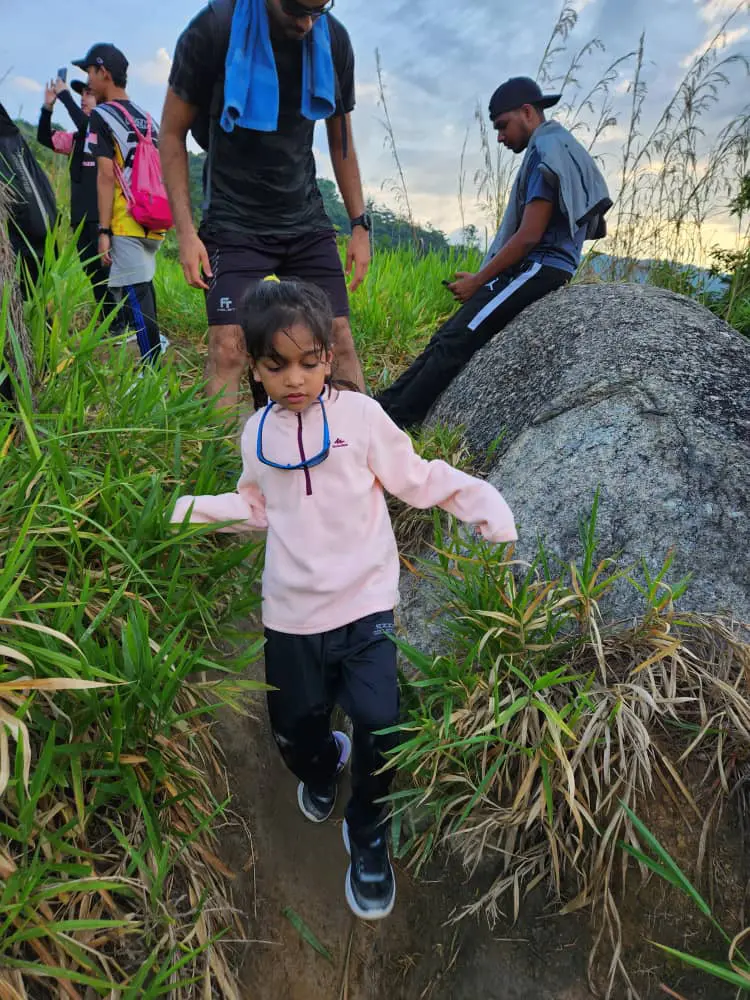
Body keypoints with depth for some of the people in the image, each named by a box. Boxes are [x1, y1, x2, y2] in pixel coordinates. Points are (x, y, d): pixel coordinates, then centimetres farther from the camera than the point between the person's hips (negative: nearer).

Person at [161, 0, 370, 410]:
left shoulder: (333, 40, 1)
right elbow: (172, 133, -4)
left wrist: (359, 224, 7)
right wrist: (186, 231, -12)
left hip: (307, 220, 4)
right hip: (234, 222, -3)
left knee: (340, 340, -3)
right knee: (228, 346, -16)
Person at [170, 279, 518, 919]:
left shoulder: (359, 414, -6)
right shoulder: (259, 432, 6)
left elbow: (416, 478, -4)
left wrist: (481, 499, -15)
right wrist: (195, 509, 5)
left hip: (365, 600, -3)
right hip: (292, 608, 4)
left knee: (378, 720, -11)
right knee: (294, 727, 12)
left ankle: (368, 834, 21)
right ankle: (322, 767, 52)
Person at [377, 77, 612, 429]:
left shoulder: (546, 151, -8)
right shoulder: (555, 148, 24)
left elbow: (529, 236, -16)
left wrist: (477, 281, -9)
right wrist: (482, 278, 16)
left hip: (539, 268, -9)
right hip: (537, 268, 9)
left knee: (456, 340, -20)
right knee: (446, 336, -2)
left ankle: (394, 421, -22)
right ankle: (386, 405, -6)